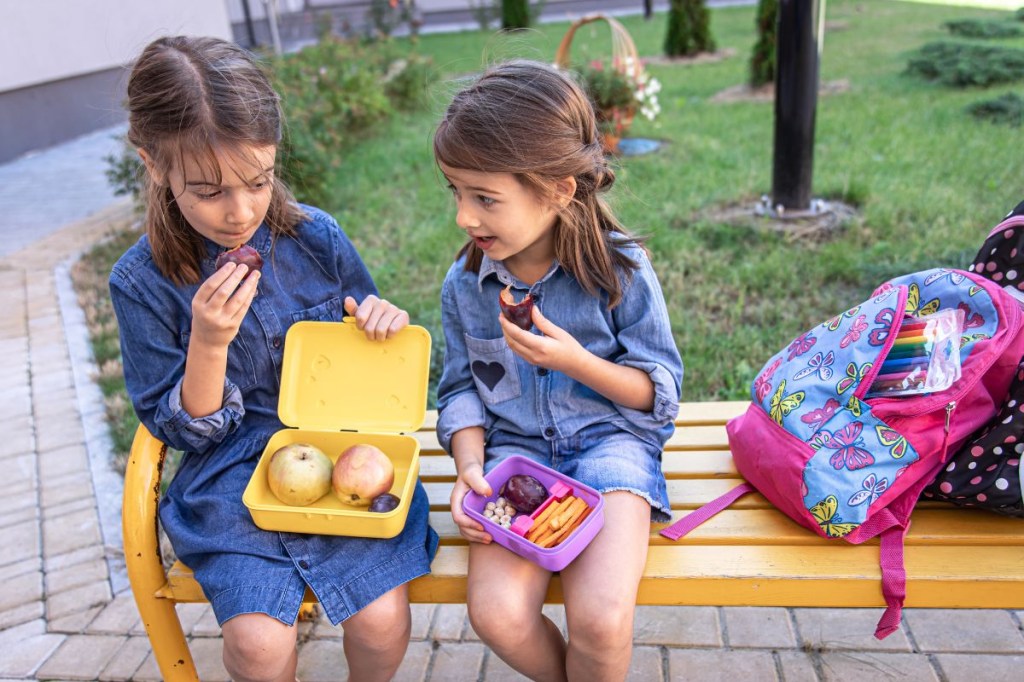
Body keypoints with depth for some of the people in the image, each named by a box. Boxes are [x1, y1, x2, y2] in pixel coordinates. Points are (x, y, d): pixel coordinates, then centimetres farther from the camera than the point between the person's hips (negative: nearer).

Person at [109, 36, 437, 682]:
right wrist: (209, 342, -21)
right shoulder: (143, 281, -7)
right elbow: (185, 431, -3)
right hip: (234, 476, 0)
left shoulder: (317, 235, -4)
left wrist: (385, 323, -14)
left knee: (382, 621, -15)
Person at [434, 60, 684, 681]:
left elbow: (661, 392, -5)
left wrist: (577, 361, -21)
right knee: (497, 615, -20)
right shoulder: (464, 284, -1)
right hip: (513, 445, 3)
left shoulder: (620, 268, -10)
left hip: (610, 439, -2)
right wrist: (469, 466, -9)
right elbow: (461, 389, 9)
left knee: (602, 622, -24)